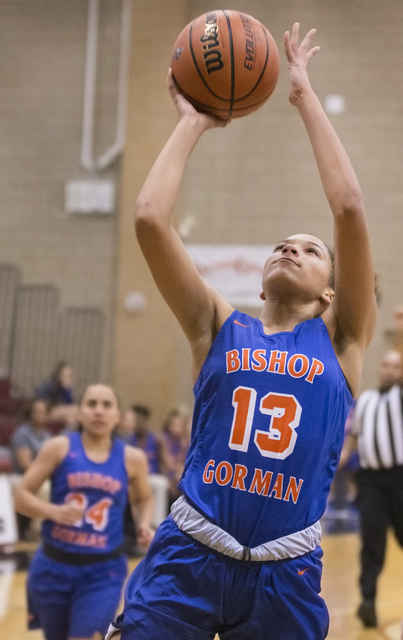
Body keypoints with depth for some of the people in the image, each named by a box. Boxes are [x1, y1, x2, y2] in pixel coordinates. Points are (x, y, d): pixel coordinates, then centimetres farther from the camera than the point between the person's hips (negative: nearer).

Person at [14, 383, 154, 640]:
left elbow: (144, 499, 20)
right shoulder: (59, 447, -4)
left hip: (103, 571, -1)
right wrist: (54, 511, -23)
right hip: (54, 565, 1)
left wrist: (144, 525, -1)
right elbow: (22, 496, -4)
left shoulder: (132, 458, 0)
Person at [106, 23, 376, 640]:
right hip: (187, 556, 0)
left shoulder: (340, 341, 7)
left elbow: (349, 209, -3)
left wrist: (304, 96, 2)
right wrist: (192, 123, 8)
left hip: (287, 571, 0)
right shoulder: (220, 329, 9)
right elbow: (150, 218, -1)